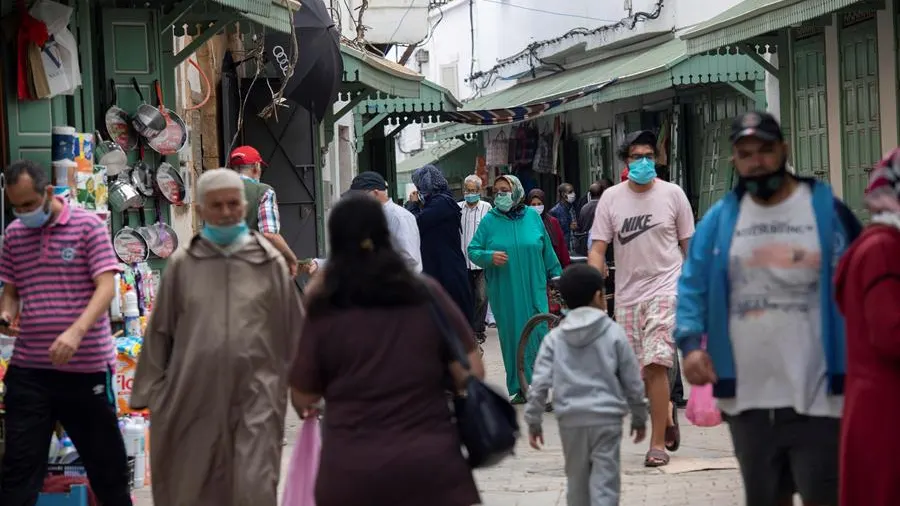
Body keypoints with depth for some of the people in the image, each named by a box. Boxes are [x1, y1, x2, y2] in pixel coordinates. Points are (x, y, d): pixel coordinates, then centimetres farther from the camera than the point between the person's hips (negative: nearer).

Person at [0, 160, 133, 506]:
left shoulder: (88, 226, -5)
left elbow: (106, 287, -12)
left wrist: (76, 331, -27)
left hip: (87, 366, -3)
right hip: (28, 369, 3)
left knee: (105, 458, 9)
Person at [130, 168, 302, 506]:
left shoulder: (270, 263, 3)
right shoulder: (181, 265, 5)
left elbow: (294, 331, 7)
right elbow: (160, 333, 10)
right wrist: (150, 392, 8)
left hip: (256, 395, -1)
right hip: (194, 396, 2)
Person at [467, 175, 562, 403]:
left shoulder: (532, 216, 6)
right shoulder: (490, 221, 3)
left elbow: (547, 249, 13)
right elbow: (473, 250, 3)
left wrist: (556, 275, 15)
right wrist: (489, 256, -16)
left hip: (534, 289, 0)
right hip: (504, 293, 0)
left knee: (538, 335, -5)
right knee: (512, 337, 3)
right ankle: (519, 388, 12)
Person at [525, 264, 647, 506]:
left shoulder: (555, 338, 4)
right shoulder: (614, 333, -1)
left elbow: (539, 383, -2)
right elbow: (633, 381, 3)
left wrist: (533, 421, 6)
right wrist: (639, 417, 15)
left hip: (571, 420, 2)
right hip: (606, 418, -2)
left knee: (577, 481, 17)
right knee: (604, 483, -3)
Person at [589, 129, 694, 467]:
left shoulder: (672, 194, 2)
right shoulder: (611, 198, 5)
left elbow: (689, 245, 7)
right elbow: (597, 249, 3)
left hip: (665, 288, -3)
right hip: (627, 293, 3)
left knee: (656, 363, -16)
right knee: (637, 372, 7)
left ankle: (658, 443, -11)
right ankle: (667, 410, 36)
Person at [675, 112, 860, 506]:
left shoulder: (826, 209, -1)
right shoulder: (718, 219, 6)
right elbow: (693, 286, 5)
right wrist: (690, 343, -12)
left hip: (816, 393, -3)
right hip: (746, 395, 3)